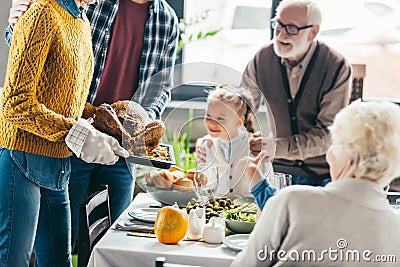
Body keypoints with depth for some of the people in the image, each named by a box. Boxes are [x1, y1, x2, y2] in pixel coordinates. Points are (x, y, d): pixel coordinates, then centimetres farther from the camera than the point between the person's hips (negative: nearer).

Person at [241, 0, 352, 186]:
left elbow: (327, 134, -19)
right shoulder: (262, 59, -8)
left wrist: (277, 147, -30)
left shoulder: (337, 68, -17)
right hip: (280, 168, 2)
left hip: (324, 172, -2)